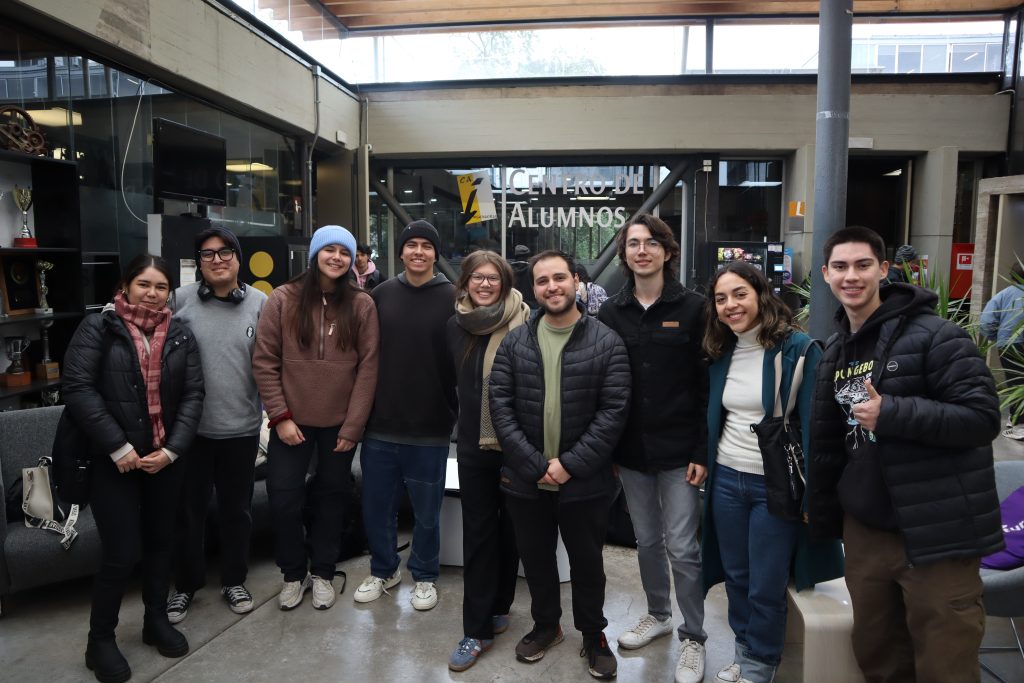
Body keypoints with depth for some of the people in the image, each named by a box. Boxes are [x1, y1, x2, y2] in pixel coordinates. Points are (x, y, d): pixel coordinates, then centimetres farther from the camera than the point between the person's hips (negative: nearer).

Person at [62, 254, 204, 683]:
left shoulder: (180, 336, 6)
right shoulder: (97, 328, -4)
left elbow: (193, 394, 2)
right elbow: (78, 389, -12)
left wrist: (172, 449, -10)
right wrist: (118, 447, -17)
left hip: (166, 458, 4)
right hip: (114, 460, -3)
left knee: (161, 541, 14)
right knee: (121, 553, -1)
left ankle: (156, 620, 34)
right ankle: (100, 640, 21)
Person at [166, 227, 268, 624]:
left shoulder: (260, 303, -2)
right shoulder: (181, 299, -4)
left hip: (242, 427, 0)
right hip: (191, 426, 0)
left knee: (237, 509, 15)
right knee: (189, 510, 13)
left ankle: (234, 580, 35)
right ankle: (186, 584, 34)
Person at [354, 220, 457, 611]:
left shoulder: (452, 298, -6)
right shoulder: (381, 294, 3)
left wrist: (456, 414, -6)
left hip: (430, 431, -3)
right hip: (380, 426, 3)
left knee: (426, 512, 12)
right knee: (376, 507, 14)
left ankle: (425, 576, 33)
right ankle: (383, 570, 36)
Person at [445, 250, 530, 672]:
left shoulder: (523, 323, -10)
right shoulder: (456, 326, 4)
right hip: (473, 444, 3)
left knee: (509, 528, 13)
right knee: (478, 534, 6)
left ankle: (499, 607, 33)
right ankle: (477, 629, 14)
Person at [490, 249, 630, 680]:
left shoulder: (606, 343, -7)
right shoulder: (514, 342, 0)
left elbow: (614, 410, -12)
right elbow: (500, 405, -6)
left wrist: (571, 464, -17)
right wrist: (534, 464, -15)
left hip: (585, 481, -2)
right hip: (525, 479, 3)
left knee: (587, 562, 15)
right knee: (535, 557, 19)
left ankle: (594, 634, 38)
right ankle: (545, 624, 43)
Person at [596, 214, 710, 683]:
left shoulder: (692, 309, -6)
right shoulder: (610, 314, 3)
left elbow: (707, 386, -6)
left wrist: (702, 451, -10)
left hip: (678, 450, -3)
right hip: (631, 451, 4)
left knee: (682, 547, 2)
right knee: (646, 540, 17)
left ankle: (693, 637, 22)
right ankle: (657, 614, 39)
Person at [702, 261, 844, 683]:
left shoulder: (798, 348, -13)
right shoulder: (721, 353, 5)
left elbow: (813, 423, -14)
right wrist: (705, 462, 11)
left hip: (777, 485, -5)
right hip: (726, 480, 5)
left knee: (765, 587, 7)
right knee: (736, 577, 17)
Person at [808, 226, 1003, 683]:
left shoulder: (933, 335, -10)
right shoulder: (834, 351, 10)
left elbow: (983, 417, -16)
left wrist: (890, 413, -24)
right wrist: (823, 516, 18)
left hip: (937, 537, -6)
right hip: (864, 532, 6)